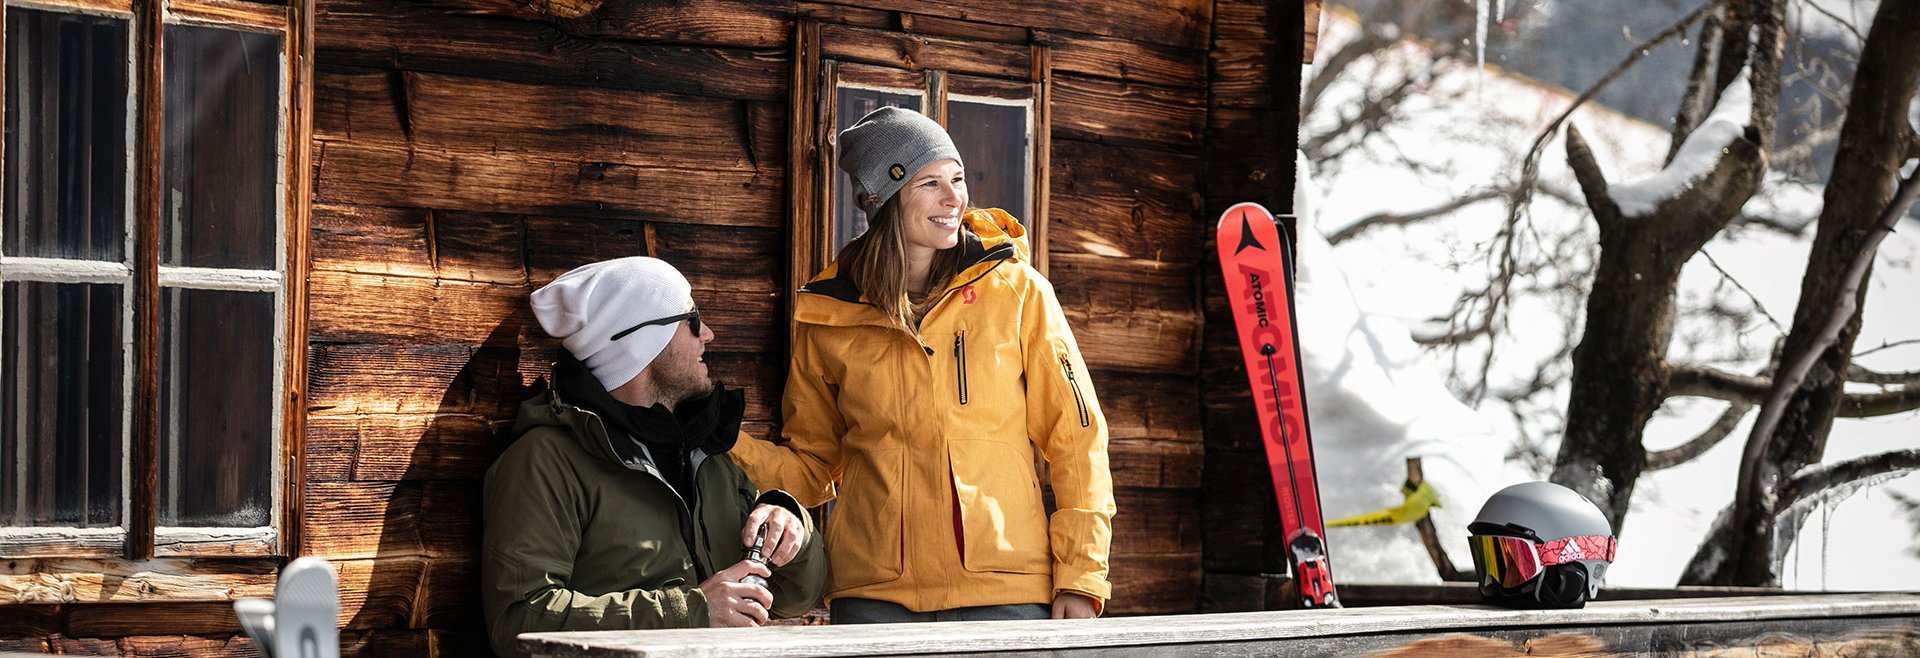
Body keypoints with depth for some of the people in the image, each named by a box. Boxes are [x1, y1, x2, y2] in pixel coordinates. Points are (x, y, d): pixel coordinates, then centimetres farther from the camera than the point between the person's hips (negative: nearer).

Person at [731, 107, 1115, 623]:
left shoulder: (1017, 292, 2)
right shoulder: (826, 319, 7)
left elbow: (1075, 439, 3)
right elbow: (812, 465, 15)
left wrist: (1080, 578, -3)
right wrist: (725, 449, -4)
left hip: (1004, 590, -1)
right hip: (874, 595, 1)